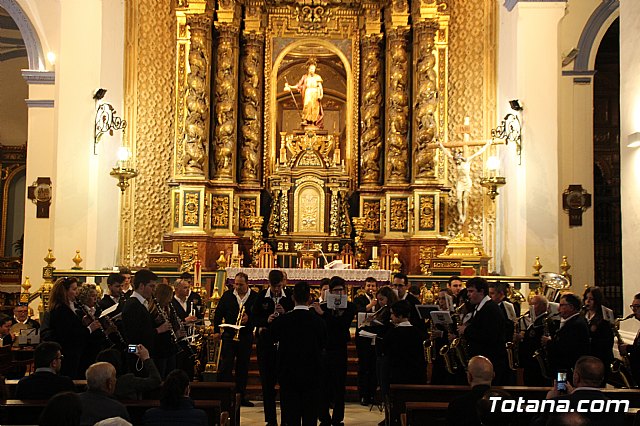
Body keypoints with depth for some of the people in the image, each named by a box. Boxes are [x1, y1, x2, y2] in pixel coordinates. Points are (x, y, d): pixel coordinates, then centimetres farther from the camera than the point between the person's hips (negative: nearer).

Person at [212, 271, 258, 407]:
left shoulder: (255, 297, -1)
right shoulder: (227, 295, 4)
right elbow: (218, 313, 7)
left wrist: (249, 318, -18)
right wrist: (216, 330, 2)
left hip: (246, 337, 0)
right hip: (229, 335, 0)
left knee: (243, 367, 8)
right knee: (225, 366, -4)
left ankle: (241, 396, 18)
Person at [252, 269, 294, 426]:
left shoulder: (289, 297, 0)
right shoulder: (261, 296, 1)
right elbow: (254, 317, 0)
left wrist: (285, 313, -18)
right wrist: (266, 320, -17)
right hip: (265, 341, 1)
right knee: (267, 381, 6)